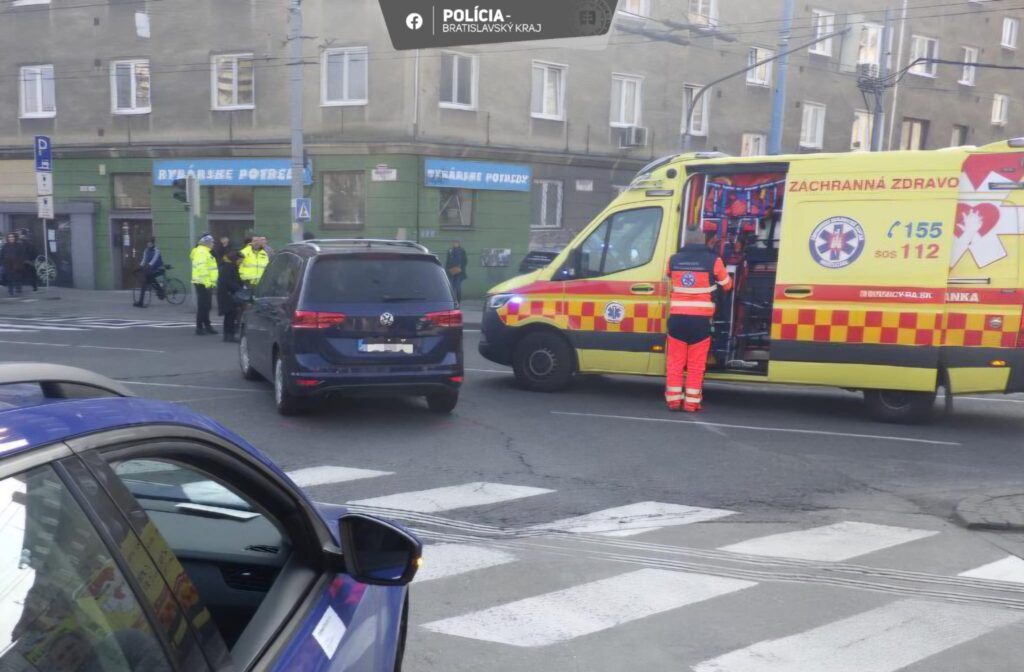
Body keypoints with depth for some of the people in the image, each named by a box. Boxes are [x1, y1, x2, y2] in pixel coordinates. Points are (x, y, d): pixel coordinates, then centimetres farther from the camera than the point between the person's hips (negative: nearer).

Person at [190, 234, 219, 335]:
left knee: (206, 305, 16)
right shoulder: (201, 252, -14)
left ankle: (207, 326, 24)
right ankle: (199, 327, -3)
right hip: (203, 283, -10)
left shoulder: (205, 251, 19)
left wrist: (210, 281, 21)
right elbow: (202, 268, -23)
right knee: (203, 306, -7)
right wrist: (207, 282, -24)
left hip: (206, 283, 10)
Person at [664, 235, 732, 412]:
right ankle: (691, 402, 9)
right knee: (696, 365, 6)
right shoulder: (713, 260, -5)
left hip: (677, 318, 2)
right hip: (700, 320, -2)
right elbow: (727, 286, 7)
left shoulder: (674, 259, 4)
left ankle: (673, 400, 13)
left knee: (675, 361, 11)